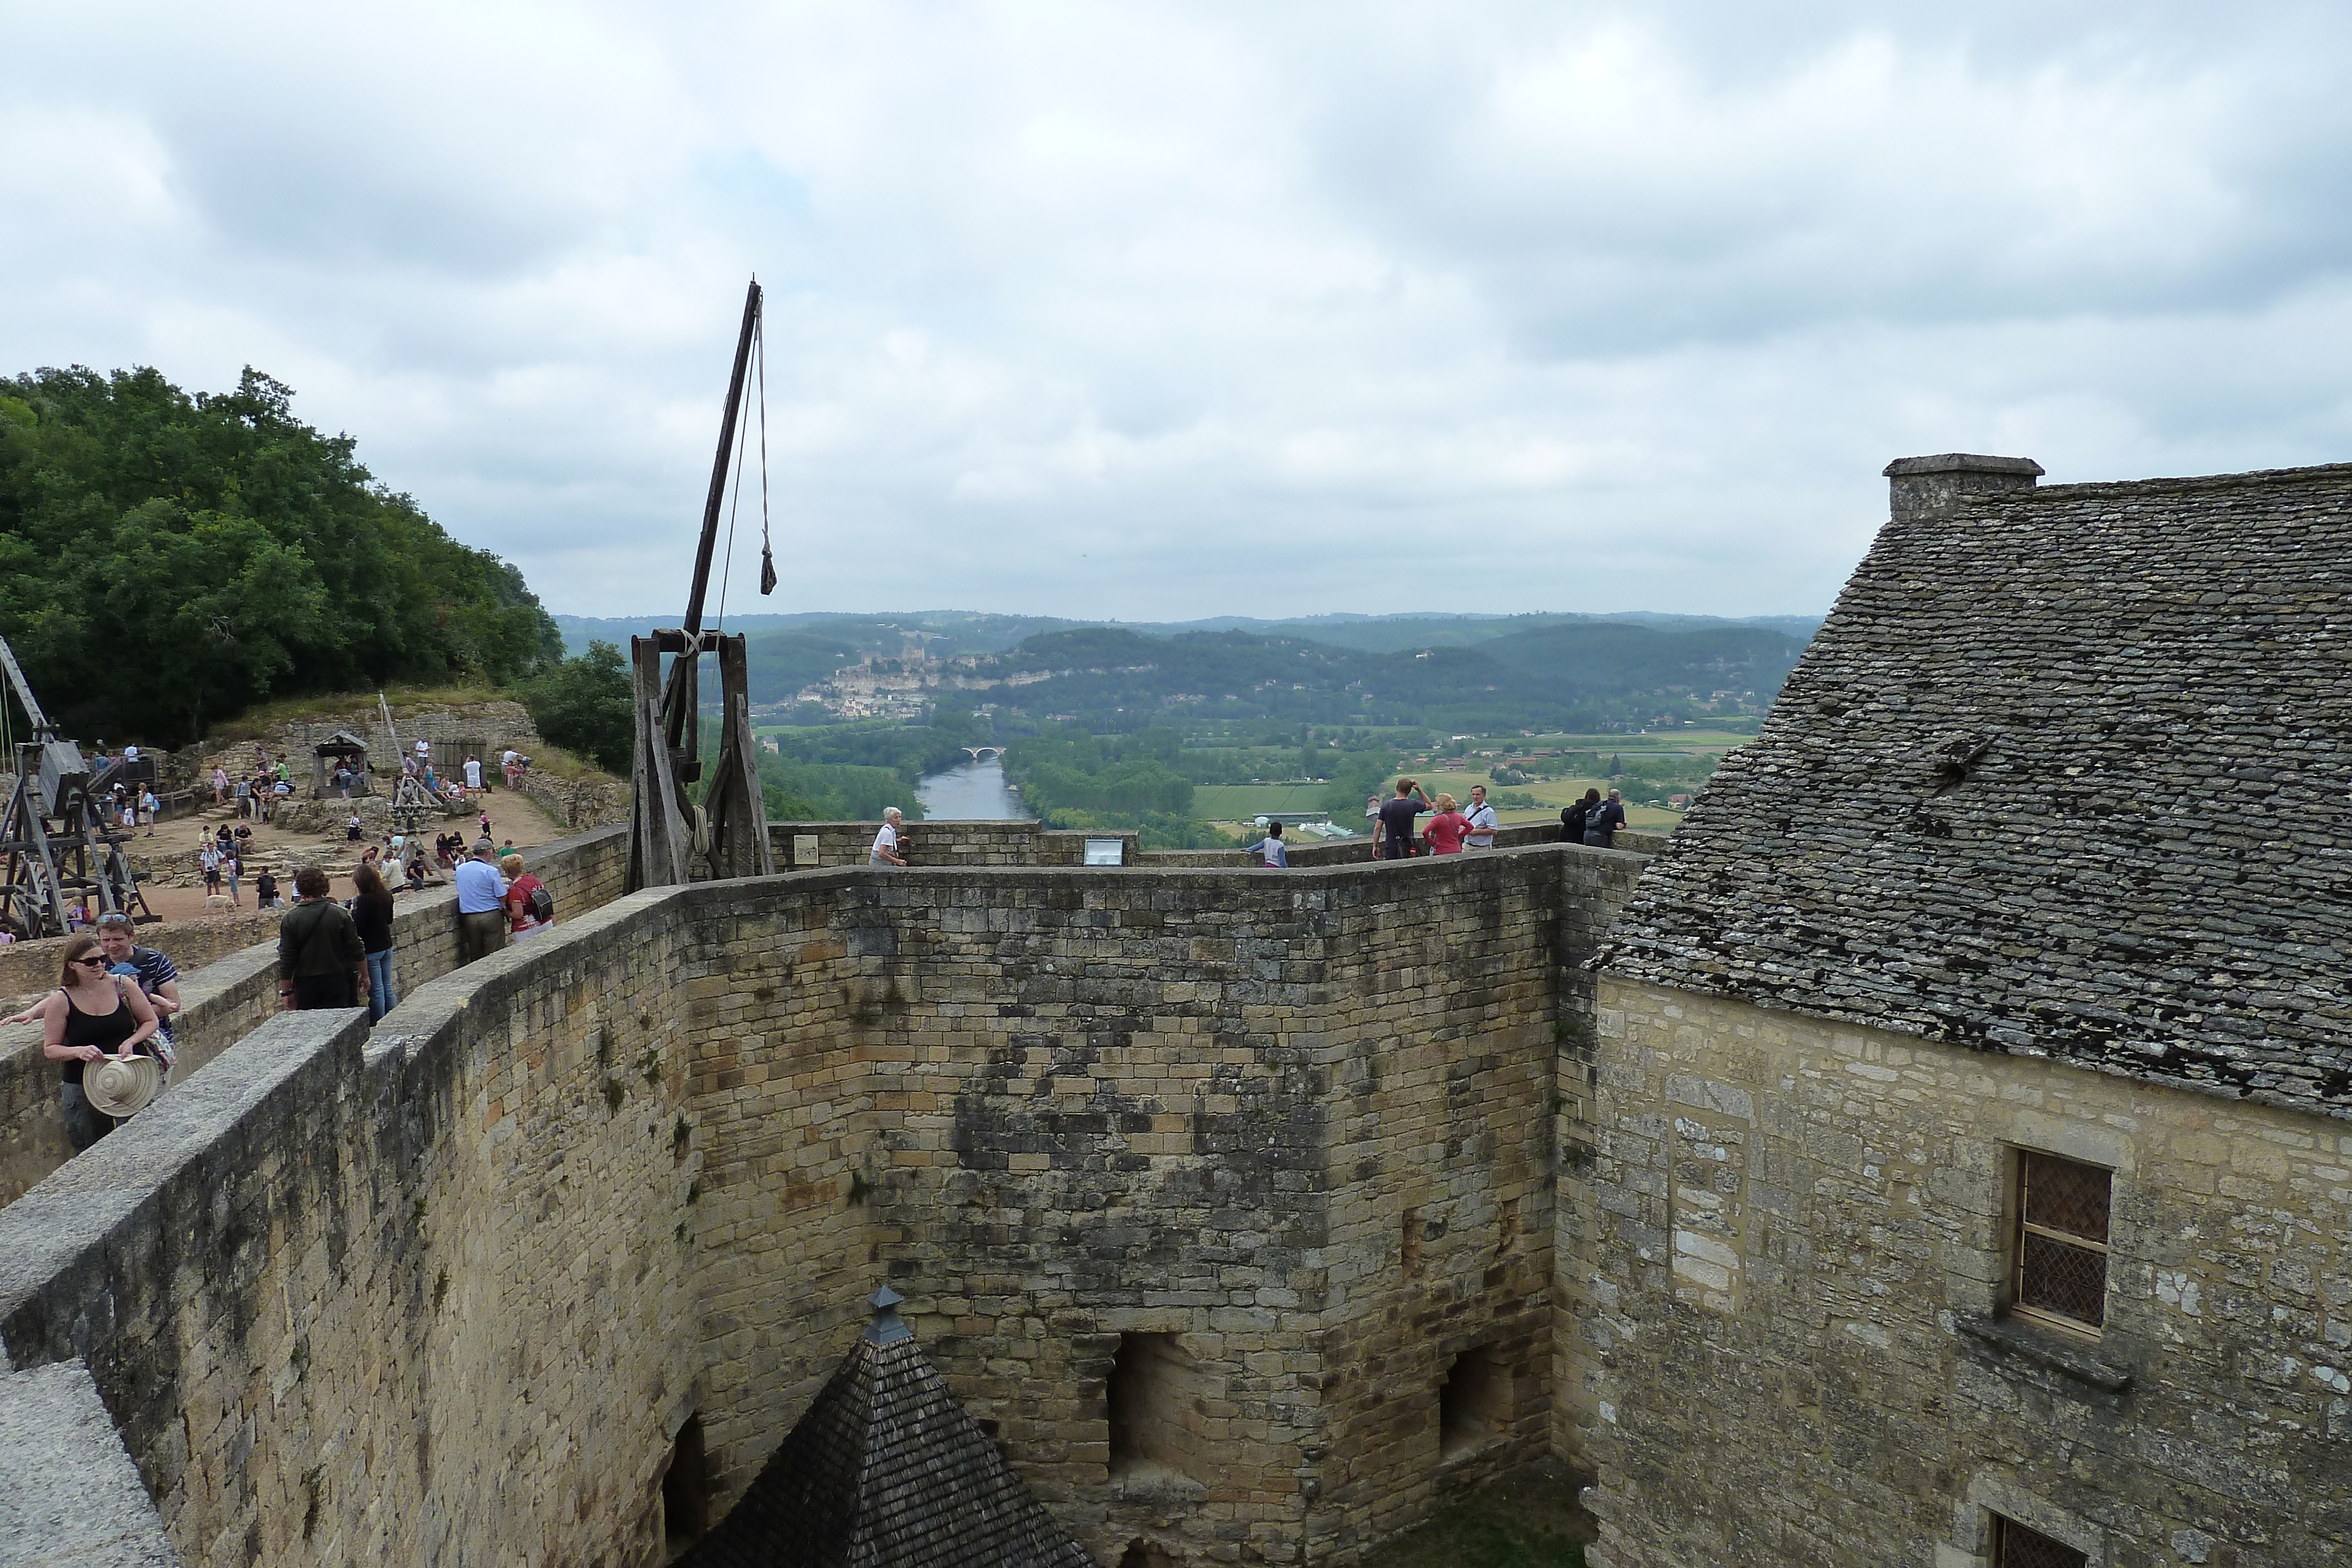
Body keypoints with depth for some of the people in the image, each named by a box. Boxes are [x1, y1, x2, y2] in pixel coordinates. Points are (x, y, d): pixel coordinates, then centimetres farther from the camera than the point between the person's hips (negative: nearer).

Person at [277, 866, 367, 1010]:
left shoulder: (290, 919, -7)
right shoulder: (340, 914, -6)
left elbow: (286, 960, -4)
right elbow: (356, 951, -2)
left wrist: (286, 991, 4)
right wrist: (364, 975, 12)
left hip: (305, 983, 0)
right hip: (336, 981, 0)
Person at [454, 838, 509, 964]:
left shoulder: (460, 870, 6)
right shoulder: (491, 871, -12)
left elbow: (460, 890, 18)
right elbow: (503, 897, -11)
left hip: (468, 917, 5)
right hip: (491, 915, -5)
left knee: (475, 956, 14)